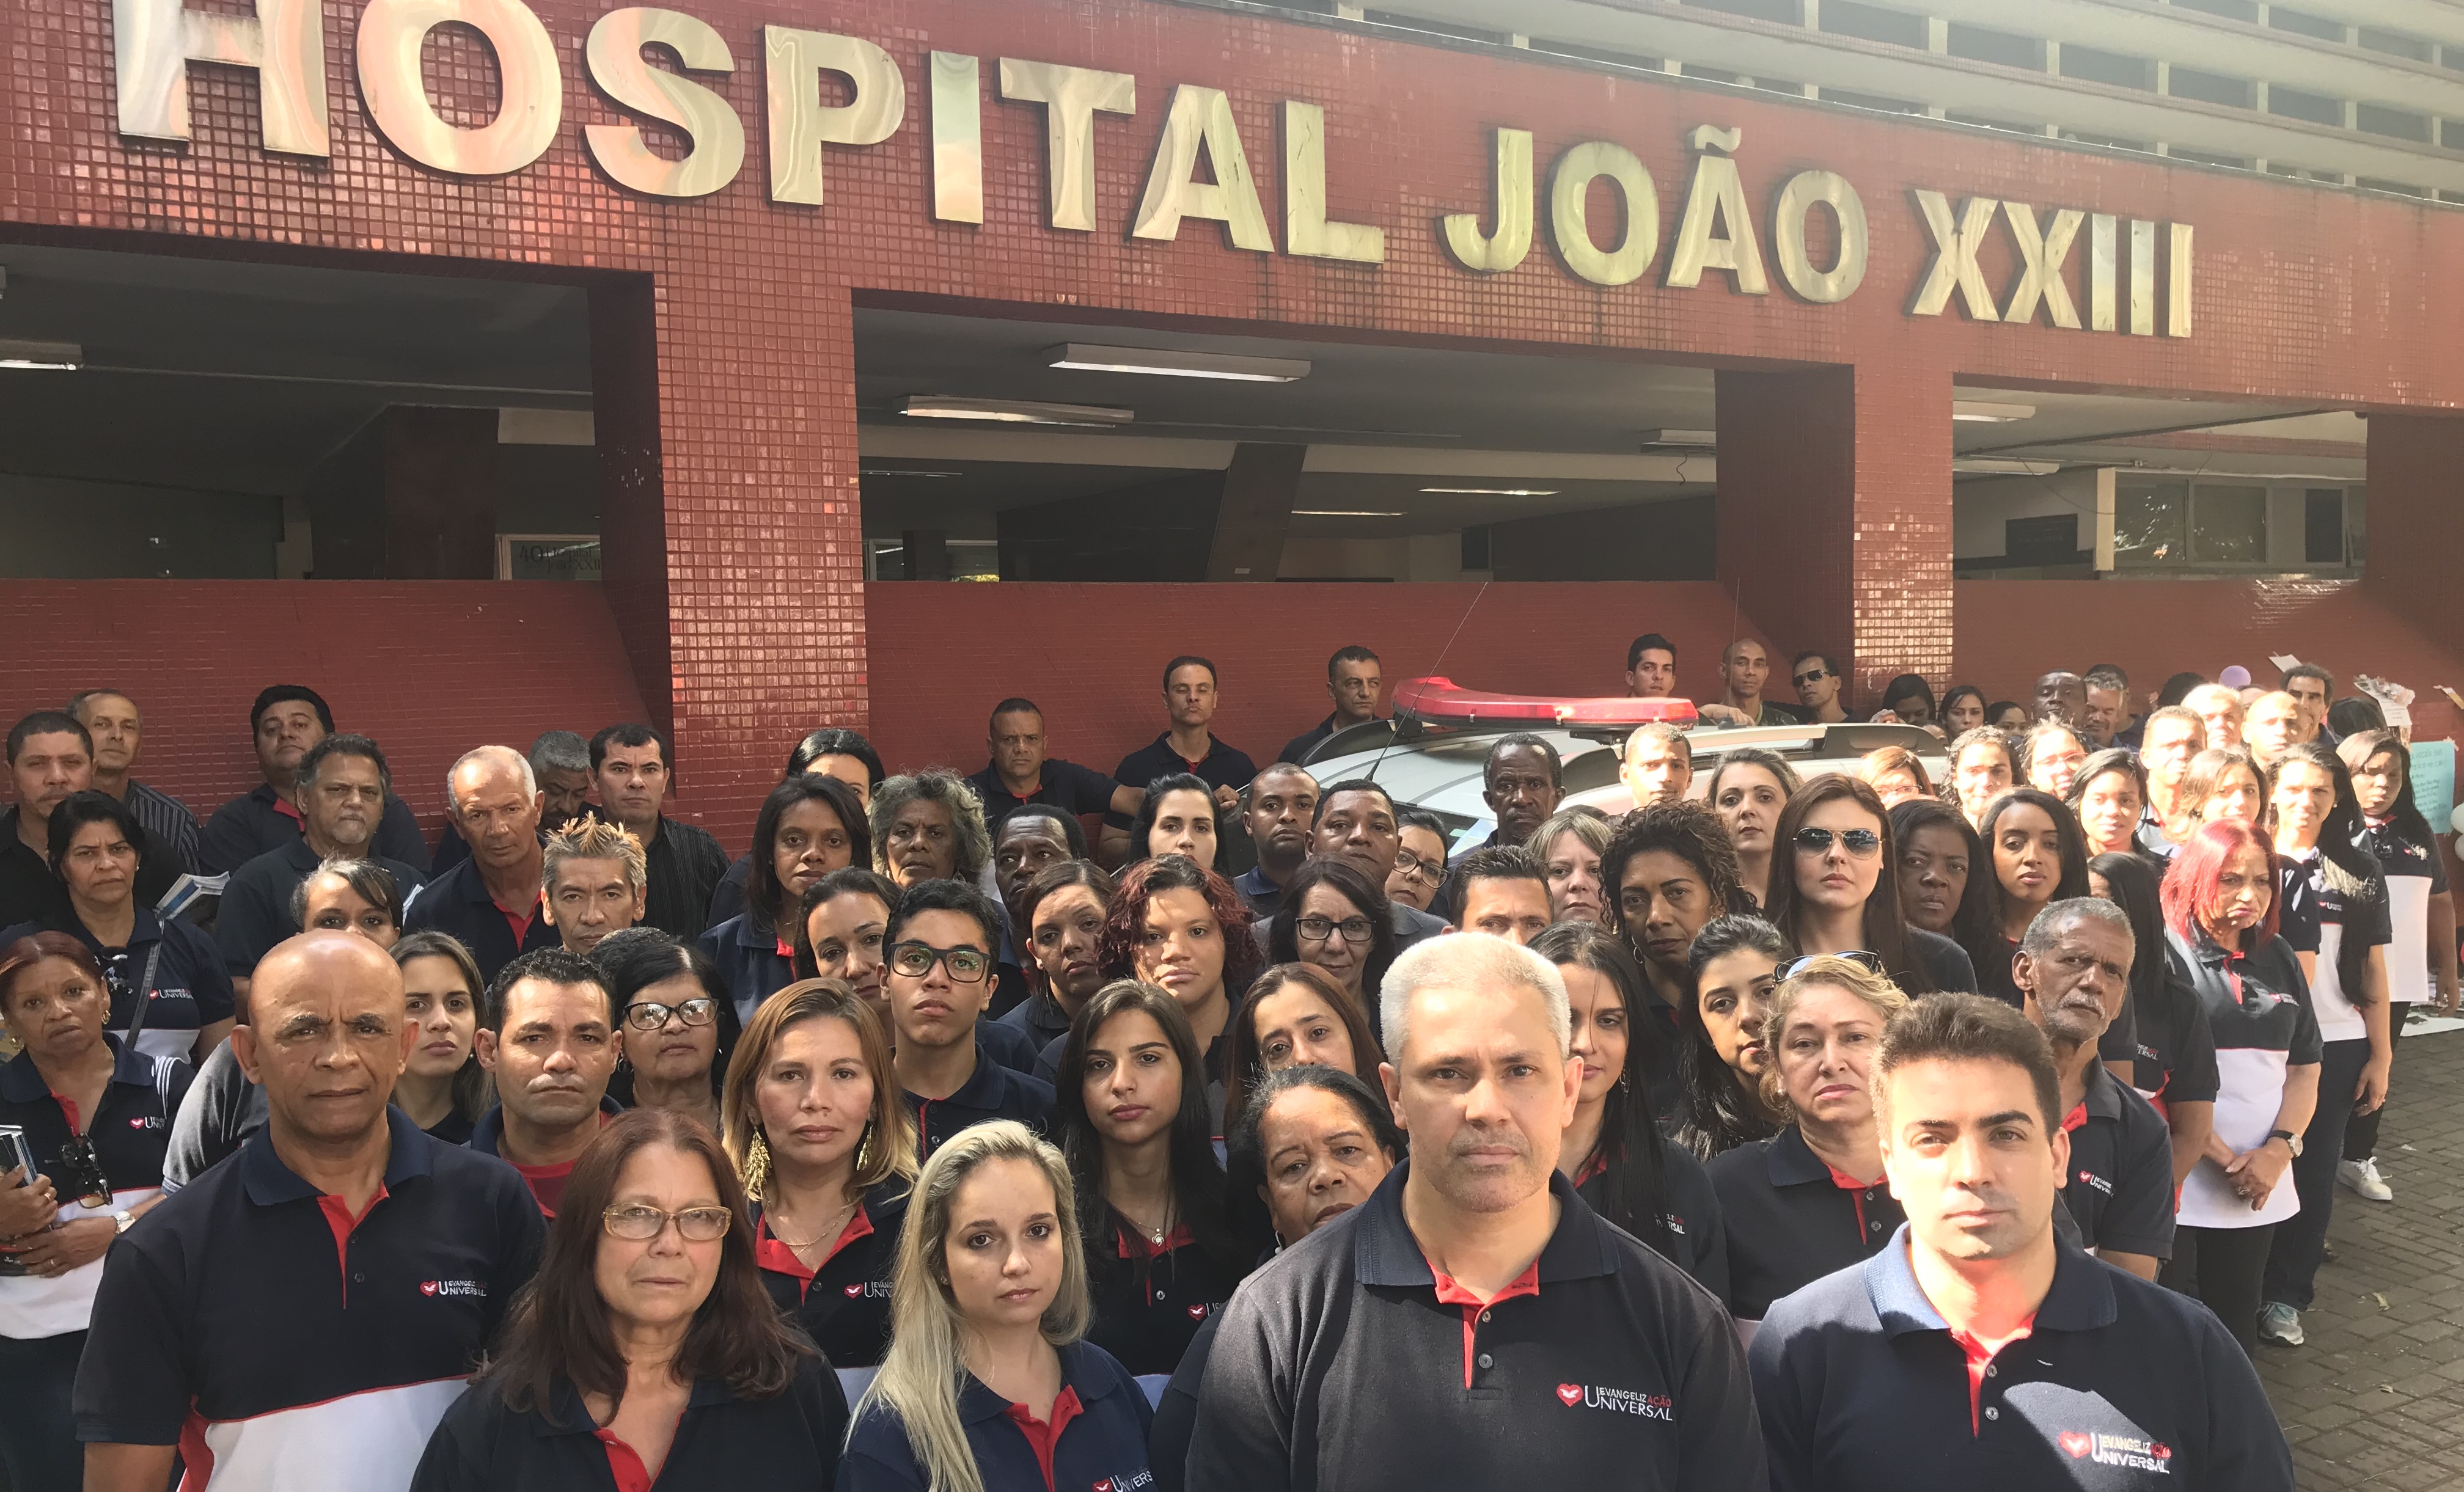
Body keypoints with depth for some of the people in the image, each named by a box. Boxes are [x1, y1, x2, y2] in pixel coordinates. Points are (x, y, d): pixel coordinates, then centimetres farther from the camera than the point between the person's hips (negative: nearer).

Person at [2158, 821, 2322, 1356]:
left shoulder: (2278, 959, 11)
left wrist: (2278, 1151, -2)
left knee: (2236, 1322, 13)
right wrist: (2224, 1160, -12)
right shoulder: (2165, 956, -9)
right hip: (2177, 1183, -6)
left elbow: (2305, 1066, 13)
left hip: (2258, 1183, 6)